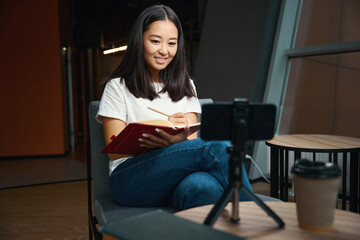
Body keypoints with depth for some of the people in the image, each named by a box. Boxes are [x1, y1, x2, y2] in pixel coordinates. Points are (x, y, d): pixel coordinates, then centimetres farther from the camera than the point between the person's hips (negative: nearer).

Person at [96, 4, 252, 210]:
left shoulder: (185, 87, 22)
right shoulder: (118, 87, 11)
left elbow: (192, 142, 10)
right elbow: (115, 151, 2)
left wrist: (179, 140, -17)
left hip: (179, 179, 3)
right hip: (131, 180, -3)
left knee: (203, 185, -38)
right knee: (219, 149, -30)